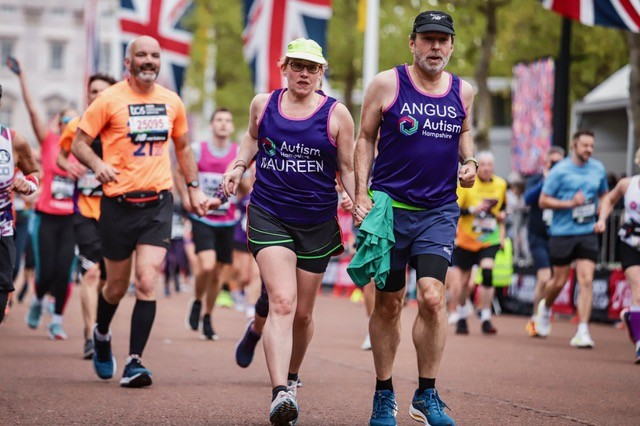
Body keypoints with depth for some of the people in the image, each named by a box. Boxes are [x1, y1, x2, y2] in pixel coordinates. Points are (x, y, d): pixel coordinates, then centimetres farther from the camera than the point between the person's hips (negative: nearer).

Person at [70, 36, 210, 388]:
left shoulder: (171, 101, 8)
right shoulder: (110, 100, -4)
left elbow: (182, 147, 24)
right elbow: (79, 143, -3)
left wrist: (193, 188, 20)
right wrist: (98, 164, -22)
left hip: (158, 203, 2)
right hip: (118, 203, -2)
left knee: (147, 283, -12)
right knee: (117, 286, 10)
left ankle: (134, 362, -9)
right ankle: (101, 334, 41)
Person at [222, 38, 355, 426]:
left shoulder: (336, 114, -2)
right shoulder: (263, 104, 3)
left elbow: (347, 168, 3)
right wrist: (238, 167, 7)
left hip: (318, 222, 1)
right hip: (269, 216, -1)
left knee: (303, 314, 12)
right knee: (282, 303, -19)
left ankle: (292, 377, 38)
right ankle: (280, 394, -29)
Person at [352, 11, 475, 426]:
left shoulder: (463, 91, 5)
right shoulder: (387, 84, -3)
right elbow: (366, 138, 5)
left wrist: (469, 161, 6)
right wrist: (362, 193, -3)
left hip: (439, 211, 1)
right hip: (389, 205, -1)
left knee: (432, 297, -14)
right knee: (388, 304, 6)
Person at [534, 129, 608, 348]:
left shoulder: (598, 169, 7)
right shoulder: (559, 170, -7)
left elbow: (604, 195, 24)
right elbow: (543, 201, -6)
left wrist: (601, 212, 4)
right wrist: (570, 203, -17)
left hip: (587, 233, 3)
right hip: (562, 232, -3)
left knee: (586, 280, -10)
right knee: (559, 282, 7)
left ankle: (583, 332, -10)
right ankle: (545, 307, 41)